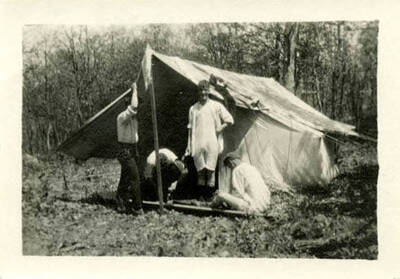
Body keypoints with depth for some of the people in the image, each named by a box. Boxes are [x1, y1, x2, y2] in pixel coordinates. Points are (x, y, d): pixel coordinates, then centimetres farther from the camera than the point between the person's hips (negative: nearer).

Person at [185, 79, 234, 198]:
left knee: (210, 170, -4)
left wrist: (220, 129, -4)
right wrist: (189, 145, 10)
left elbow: (230, 120, 8)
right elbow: (190, 128, 14)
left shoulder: (216, 106, 4)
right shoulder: (193, 108, 11)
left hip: (212, 143, -2)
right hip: (198, 144, 2)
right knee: (200, 170, 2)